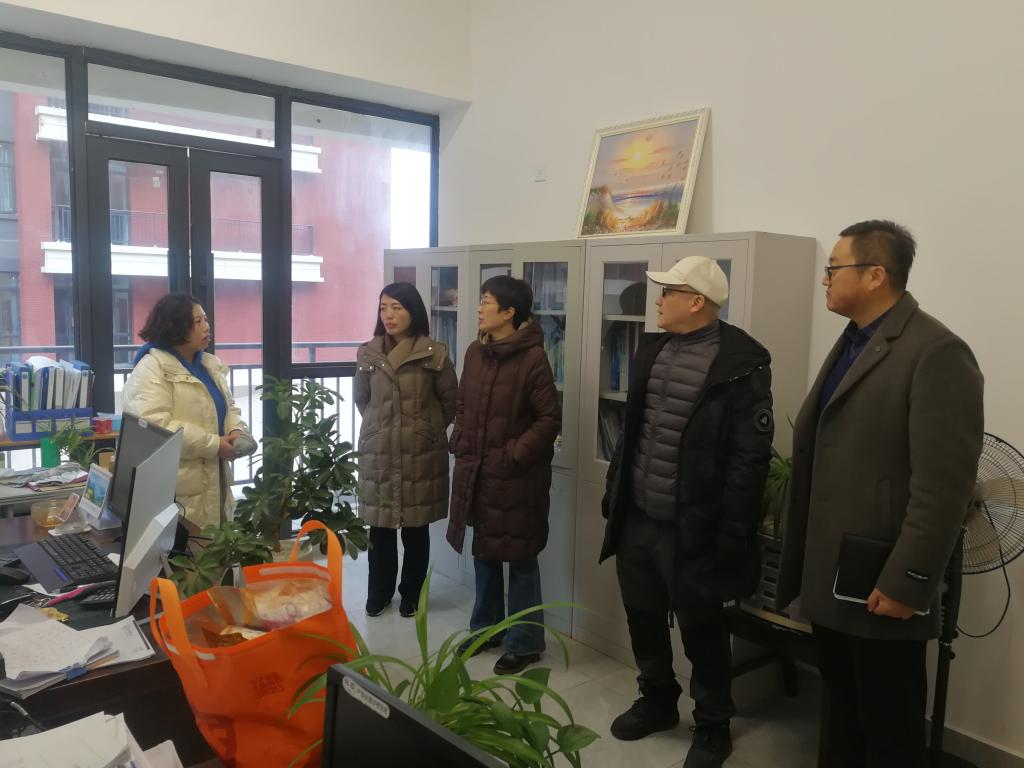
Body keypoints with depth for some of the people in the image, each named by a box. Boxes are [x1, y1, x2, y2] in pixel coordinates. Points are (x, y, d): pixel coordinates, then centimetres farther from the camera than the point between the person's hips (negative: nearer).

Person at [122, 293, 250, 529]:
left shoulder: (211, 365, 15)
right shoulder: (151, 368, -10)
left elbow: (229, 407, 20)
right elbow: (155, 426, -21)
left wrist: (236, 430, -4)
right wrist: (214, 444, -21)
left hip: (214, 482, 8)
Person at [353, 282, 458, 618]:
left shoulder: (434, 354, -7)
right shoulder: (368, 354, 2)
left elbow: (451, 400, 3)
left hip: (422, 454, -2)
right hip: (378, 454, 2)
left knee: (416, 528, 8)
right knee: (379, 527, 9)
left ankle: (412, 594, 26)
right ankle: (379, 593, 28)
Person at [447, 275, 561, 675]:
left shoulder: (533, 358, -15)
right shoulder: (475, 352, 6)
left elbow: (550, 418, -15)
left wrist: (513, 456, -17)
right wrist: (460, 443, 5)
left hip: (516, 477, -7)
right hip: (475, 471, 7)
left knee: (520, 558, 6)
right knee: (484, 552, 19)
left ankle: (525, 642, 21)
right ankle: (486, 628, 36)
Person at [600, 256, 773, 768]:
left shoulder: (741, 362, -14)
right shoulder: (652, 349, 7)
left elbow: (750, 456, -16)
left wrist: (731, 532, -17)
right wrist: (613, 491, 14)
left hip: (692, 530, -6)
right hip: (637, 520, 7)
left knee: (702, 632, 11)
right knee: (643, 620, 19)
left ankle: (712, 727, 32)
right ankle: (657, 701, 42)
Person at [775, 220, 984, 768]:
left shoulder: (936, 352, -16)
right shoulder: (852, 344, 13)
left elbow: (943, 486, -21)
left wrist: (905, 583, -20)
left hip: (879, 589, -8)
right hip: (829, 580, 8)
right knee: (840, 716, 21)